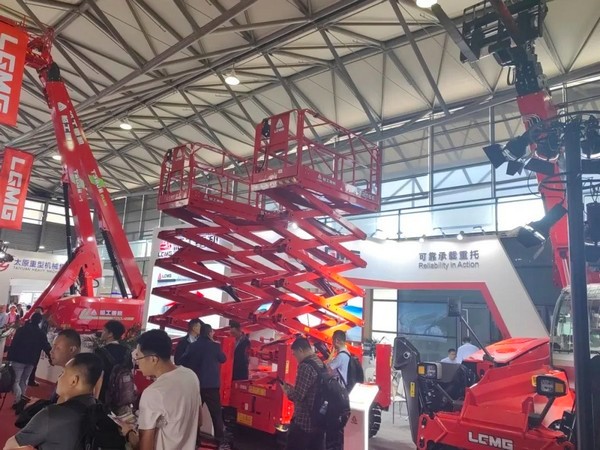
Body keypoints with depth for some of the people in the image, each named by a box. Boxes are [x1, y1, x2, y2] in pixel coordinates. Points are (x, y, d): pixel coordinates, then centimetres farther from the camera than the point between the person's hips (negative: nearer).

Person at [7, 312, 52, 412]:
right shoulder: (41, 334, 5)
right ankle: (20, 402, 18)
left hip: (19, 359, -4)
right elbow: (47, 347, 6)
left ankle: (19, 400, -25)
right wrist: (51, 358, 19)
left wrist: (9, 357, -5)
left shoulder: (21, 330, -4)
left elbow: (13, 344, -8)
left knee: (15, 380, -3)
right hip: (31, 361, 4)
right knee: (24, 381, 17)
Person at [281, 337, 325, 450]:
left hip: (303, 423, -8)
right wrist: (292, 388, 15)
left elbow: (298, 396, -20)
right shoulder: (321, 364, 8)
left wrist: (287, 389, -2)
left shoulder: (305, 366, -18)